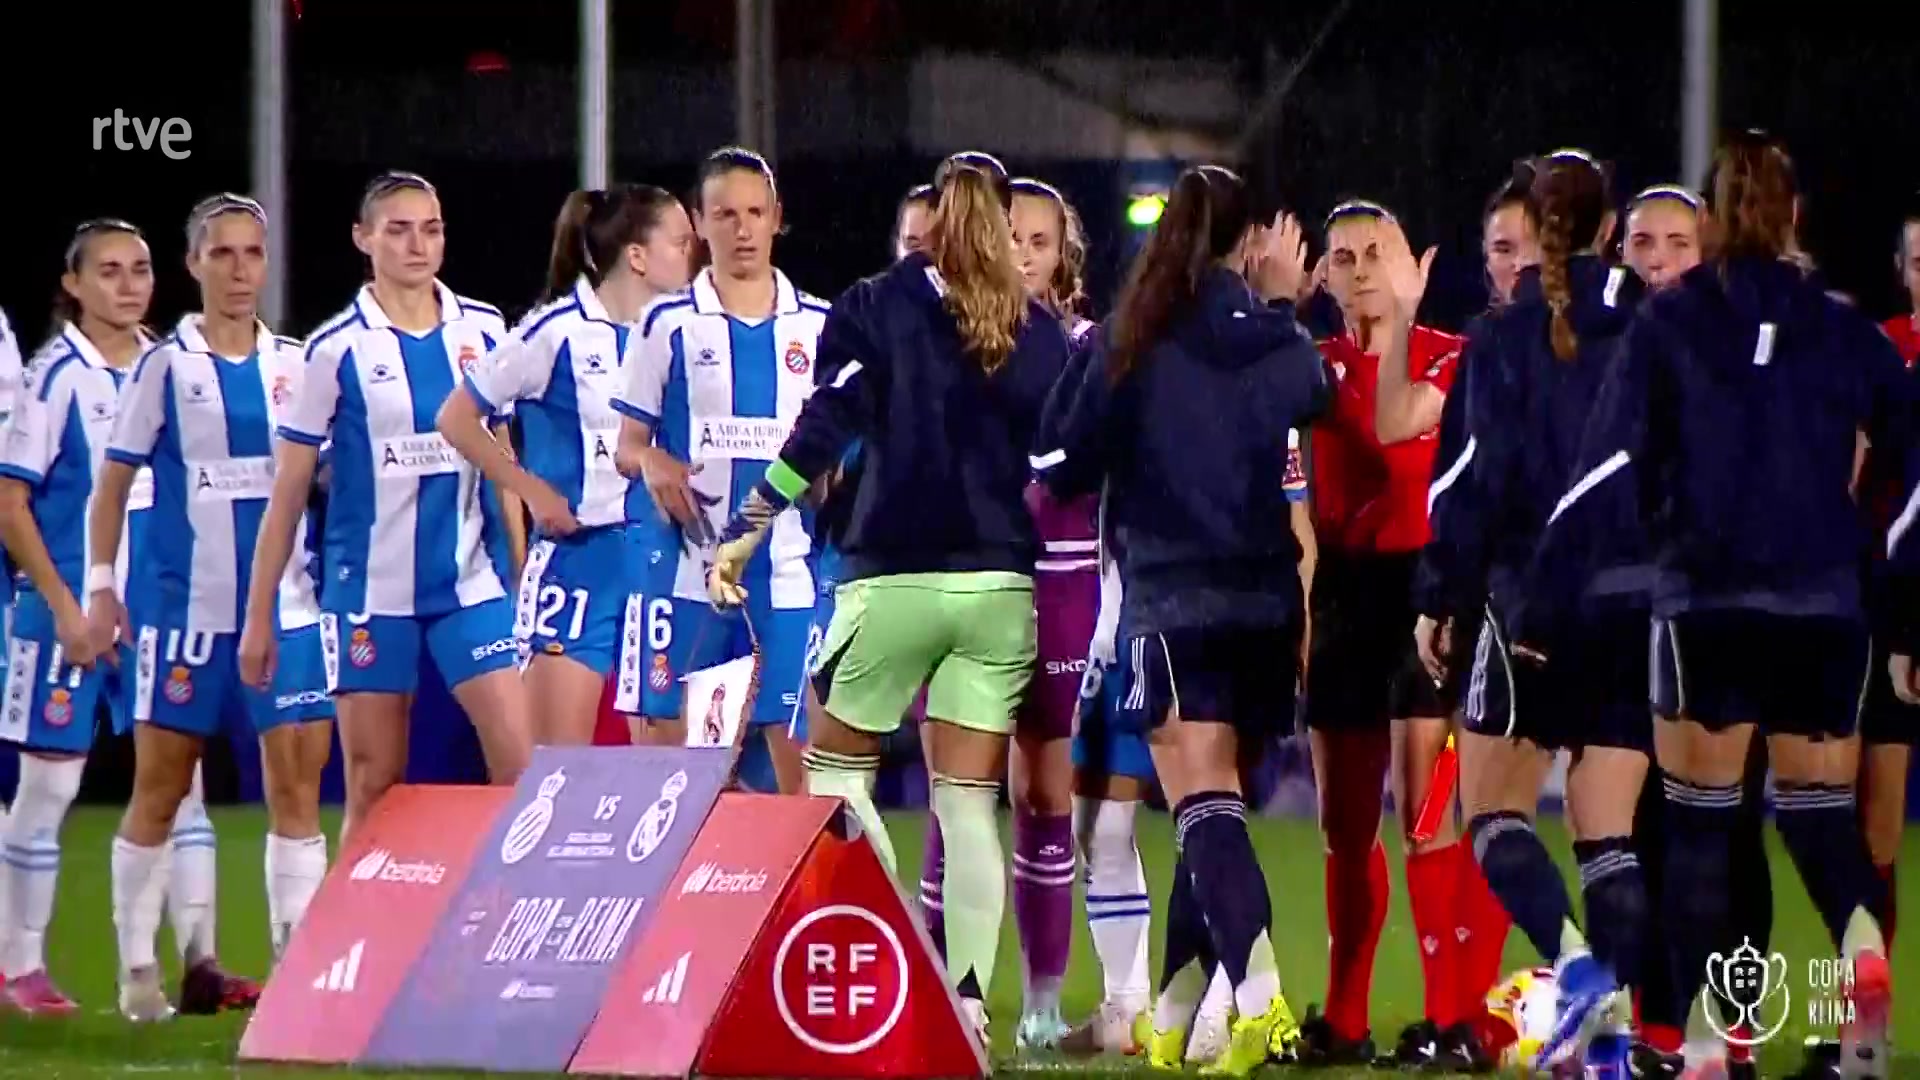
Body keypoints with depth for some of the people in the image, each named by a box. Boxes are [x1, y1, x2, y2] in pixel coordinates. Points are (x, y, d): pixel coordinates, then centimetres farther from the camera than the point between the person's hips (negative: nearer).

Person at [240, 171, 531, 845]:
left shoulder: (483, 331, 4)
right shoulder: (338, 349, -4)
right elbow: (287, 492, 0)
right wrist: (258, 615, 0)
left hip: (469, 584, 2)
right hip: (369, 588, -2)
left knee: (524, 764, -11)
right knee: (375, 791, 2)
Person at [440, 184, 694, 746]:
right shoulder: (558, 332, -8)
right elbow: (457, 419, -4)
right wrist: (534, 491, -9)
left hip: (659, 564, 5)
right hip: (578, 558, -5)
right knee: (557, 763, -7)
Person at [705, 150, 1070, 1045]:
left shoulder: (874, 310, -2)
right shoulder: (1041, 331, 6)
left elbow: (822, 432, -9)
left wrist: (745, 530, -6)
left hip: (893, 578, -3)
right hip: (1001, 585, 3)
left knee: (835, 771, 12)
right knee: (969, 804, 5)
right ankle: (967, 997, -3)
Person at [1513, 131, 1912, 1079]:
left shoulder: (1668, 324, 1)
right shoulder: (1844, 331, 7)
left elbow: (1607, 473, -6)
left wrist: (1538, 610, -6)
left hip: (1708, 602, -2)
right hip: (1825, 609, 2)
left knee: (1700, 821, 6)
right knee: (1818, 805, 12)